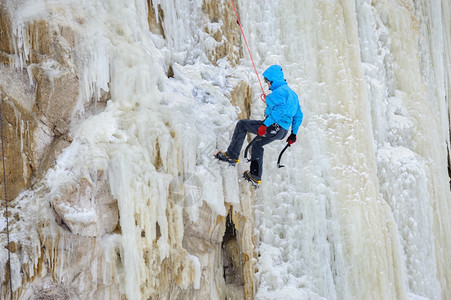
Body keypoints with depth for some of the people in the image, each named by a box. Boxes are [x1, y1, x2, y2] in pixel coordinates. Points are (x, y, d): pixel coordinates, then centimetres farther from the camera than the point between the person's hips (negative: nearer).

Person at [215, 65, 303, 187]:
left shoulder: (279, 91, -11)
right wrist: (293, 134, 27)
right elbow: (299, 115, 24)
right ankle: (255, 176, 31)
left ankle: (231, 156, -2)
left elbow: (280, 109, -29)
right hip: (282, 131, 10)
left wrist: (265, 124, -32)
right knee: (257, 144, 30)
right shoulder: (292, 93, 21)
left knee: (241, 124, -1)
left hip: (273, 126, -10)